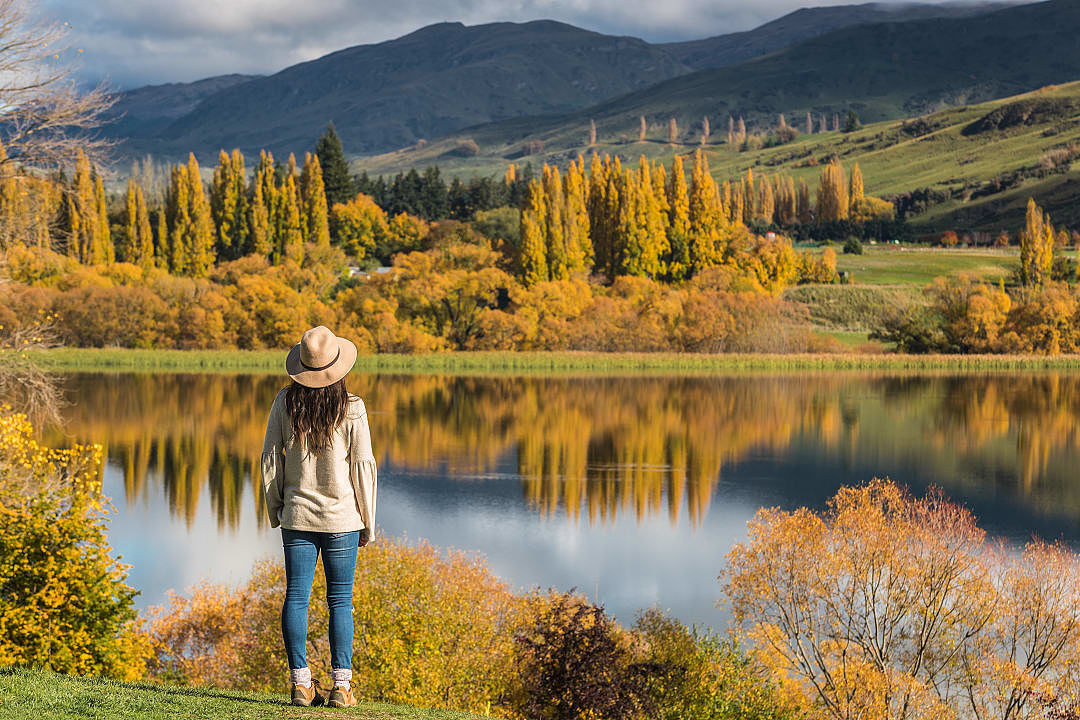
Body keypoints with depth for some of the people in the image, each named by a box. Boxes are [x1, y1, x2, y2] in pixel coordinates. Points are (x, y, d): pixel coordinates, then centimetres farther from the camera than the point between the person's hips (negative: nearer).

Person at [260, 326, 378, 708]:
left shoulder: (286, 401, -3)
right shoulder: (351, 408, -9)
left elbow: (271, 459, 3)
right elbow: (363, 466, -5)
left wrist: (275, 509, 16)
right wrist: (368, 520, 5)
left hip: (297, 517, 2)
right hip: (342, 517, -2)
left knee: (296, 597, 6)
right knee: (340, 600, 4)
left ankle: (301, 683, 5)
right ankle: (341, 686, 3)